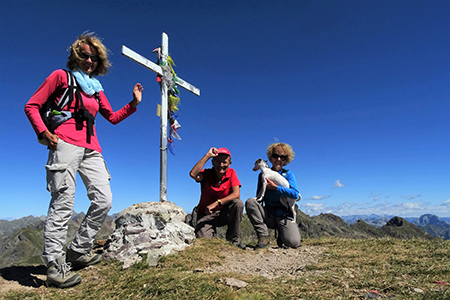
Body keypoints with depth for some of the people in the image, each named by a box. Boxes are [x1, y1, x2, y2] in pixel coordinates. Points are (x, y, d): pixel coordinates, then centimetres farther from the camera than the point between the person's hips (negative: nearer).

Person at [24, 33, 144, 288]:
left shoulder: (96, 88, 25)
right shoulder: (61, 76, 10)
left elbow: (113, 117, 26)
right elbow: (32, 106, 6)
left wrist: (134, 103, 16)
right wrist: (43, 132, -8)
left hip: (91, 148, 6)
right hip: (65, 143, -5)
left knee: (104, 200, -4)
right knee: (63, 202, -12)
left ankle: (78, 252, 11)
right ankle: (55, 265, -6)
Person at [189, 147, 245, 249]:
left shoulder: (231, 173, -4)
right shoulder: (206, 173, -8)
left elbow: (236, 194, -16)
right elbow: (193, 174, -31)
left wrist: (216, 203, -25)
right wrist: (207, 155, -28)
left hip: (224, 213, 2)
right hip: (206, 214, -2)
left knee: (238, 203, -27)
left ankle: (233, 240, -10)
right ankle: (212, 230, 15)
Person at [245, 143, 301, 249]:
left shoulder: (288, 174, 3)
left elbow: (295, 194, -12)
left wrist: (275, 187, -15)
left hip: (284, 215, -2)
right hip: (268, 215, 2)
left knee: (294, 243, -25)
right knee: (250, 201, -25)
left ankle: (282, 236, 14)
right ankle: (263, 237, -17)